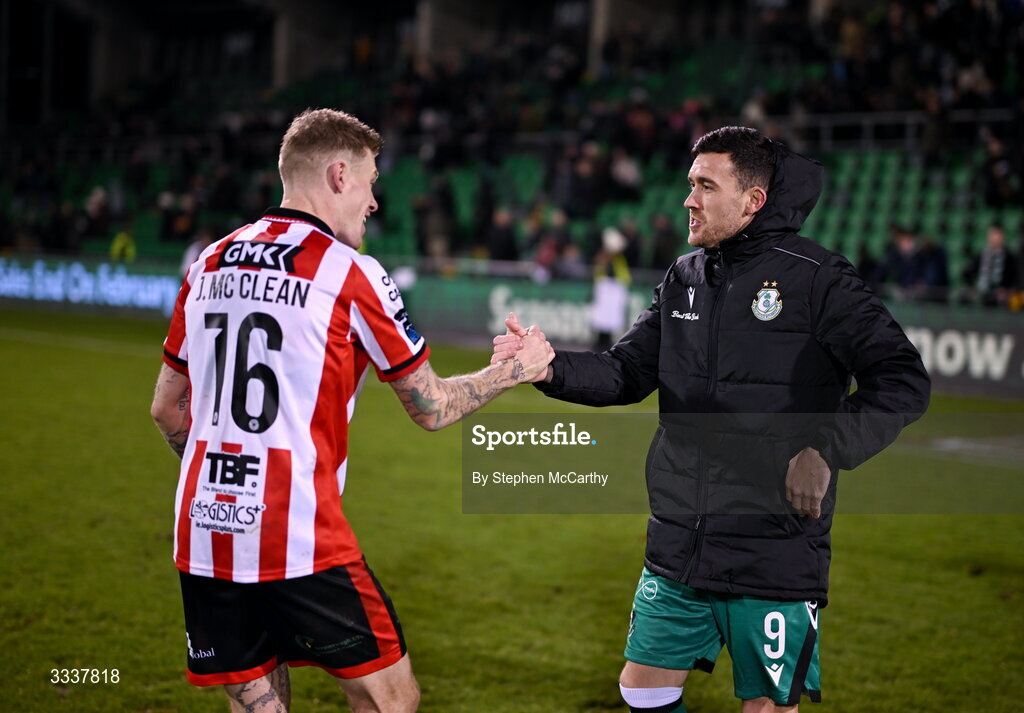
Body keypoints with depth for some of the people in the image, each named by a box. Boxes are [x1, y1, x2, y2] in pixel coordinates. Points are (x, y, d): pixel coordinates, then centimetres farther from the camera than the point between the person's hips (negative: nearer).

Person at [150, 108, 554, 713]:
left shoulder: (209, 265, 11)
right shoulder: (351, 274, -5)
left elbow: (167, 408, 18)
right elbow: (433, 409, 2)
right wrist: (518, 368, 17)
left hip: (203, 535, 6)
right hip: (301, 542, -6)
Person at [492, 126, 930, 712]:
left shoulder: (817, 280, -10)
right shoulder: (685, 279, 9)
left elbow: (904, 381, -13)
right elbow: (626, 373, 9)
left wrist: (827, 451, -25)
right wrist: (548, 367, -8)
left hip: (776, 561, -6)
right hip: (677, 553, 6)